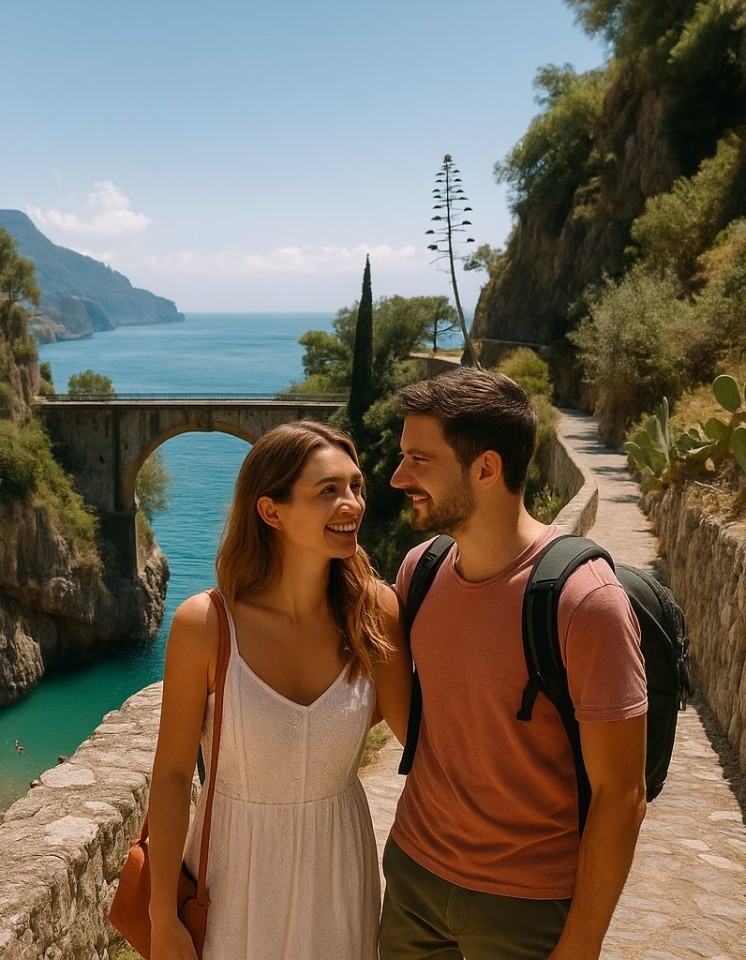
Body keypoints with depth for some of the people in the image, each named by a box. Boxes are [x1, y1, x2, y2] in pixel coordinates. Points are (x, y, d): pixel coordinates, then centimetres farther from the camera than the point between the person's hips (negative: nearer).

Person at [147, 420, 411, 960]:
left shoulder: (375, 612, -15)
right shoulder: (205, 625, -20)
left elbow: (415, 728, -6)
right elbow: (172, 775, -12)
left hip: (338, 864, 2)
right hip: (236, 861, -1)